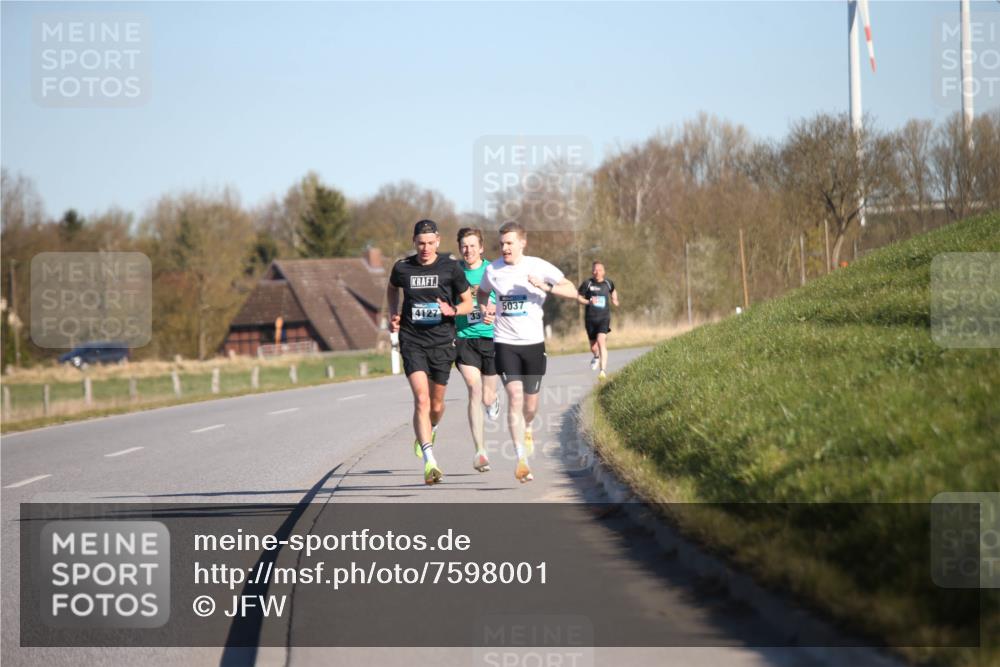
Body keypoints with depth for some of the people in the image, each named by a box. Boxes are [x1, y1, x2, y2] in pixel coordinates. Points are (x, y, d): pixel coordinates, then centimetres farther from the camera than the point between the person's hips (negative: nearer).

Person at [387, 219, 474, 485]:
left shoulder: (451, 268, -2)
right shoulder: (402, 268, 1)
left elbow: (468, 303, 6)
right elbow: (392, 289, 24)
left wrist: (452, 310, -15)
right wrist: (393, 314, 8)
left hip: (442, 342, 1)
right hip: (412, 341, -1)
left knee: (436, 403, 12)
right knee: (421, 400, -17)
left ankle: (428, 432, 48)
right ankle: (429, 461, -23)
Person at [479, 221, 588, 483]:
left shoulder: (539, 267, -5)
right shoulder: (492, 270, 1)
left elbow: (572, 291, -10)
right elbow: (482, 293, 23)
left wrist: (545, 286, -25)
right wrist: (485, 309, 2)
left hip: (534, 343, 0)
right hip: (505, 343, 0)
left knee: (530, 402, 10)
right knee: (514, 396, -17)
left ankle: (527, 429, 48)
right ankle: (521, 459, -19)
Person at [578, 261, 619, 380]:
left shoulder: (608, 282, 5)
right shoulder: (587, 283, -4)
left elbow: (613, 291, 28)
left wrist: (615, 300, 12)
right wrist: (588, 302, -17)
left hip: (604, 318, -1)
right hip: (590, 318, 1)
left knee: (601, 341, -22)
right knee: (593, 347, 10)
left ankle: (603, 370, -26)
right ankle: (596, 357, 49)